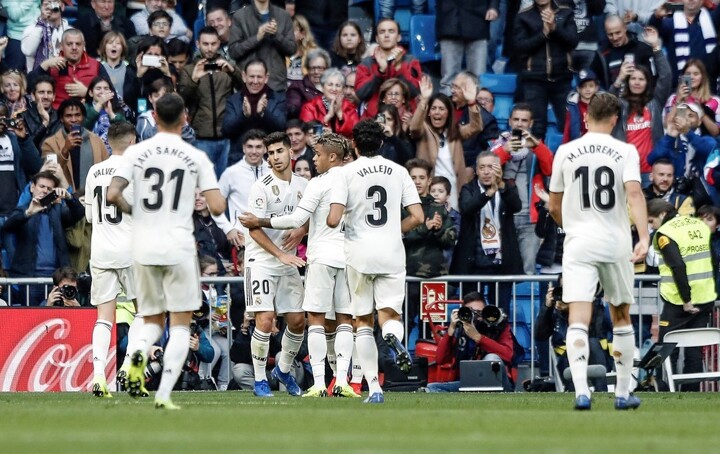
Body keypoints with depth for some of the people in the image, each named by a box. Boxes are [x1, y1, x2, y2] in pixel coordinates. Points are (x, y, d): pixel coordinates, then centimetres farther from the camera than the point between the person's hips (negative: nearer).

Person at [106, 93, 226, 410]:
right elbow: (217, 207, -6)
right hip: (179, 249, -2)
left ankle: (138, 352, -18)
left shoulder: (136, 153, 1)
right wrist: (218, 198, 17)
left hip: (143, 248, 2)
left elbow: (113, 195, -8)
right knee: (180, 326, 5)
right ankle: (164, 395, -8)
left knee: (153, 321, 17)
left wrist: (131, 210, 12)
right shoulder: (196, 157, -1)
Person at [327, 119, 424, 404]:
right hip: (392, 253, 1)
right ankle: (393, 336, -35)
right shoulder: (398, 172, 5)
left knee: (363, 322, 8)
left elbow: (333, 220, -12)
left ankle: (374, 388, 1)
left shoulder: (348, 172, -3)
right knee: (389, 315, 4)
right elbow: (418, 217, 1)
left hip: (360, 253, -1)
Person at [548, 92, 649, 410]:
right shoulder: (625, 151, 0)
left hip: (578, 243, 0)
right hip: (616, 245, 0)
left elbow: (554, 208, 13)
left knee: (578, 320, -9)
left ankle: (581, 391, -27)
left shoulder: (565, 152, 5)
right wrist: (643, 237, -23)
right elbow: (634, 193, -16)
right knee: (621, 318, 17)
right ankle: (623, 393, 22)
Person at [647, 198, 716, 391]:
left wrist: (686, 301, -17)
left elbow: (678, 267, -20)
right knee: (695, 349, 9)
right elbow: (713, 261, 12)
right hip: (706, 299, 6)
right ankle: (692, 390, 7)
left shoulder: (665, 233, -11)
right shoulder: (701, 225, 11)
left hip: (678, 303, -6)